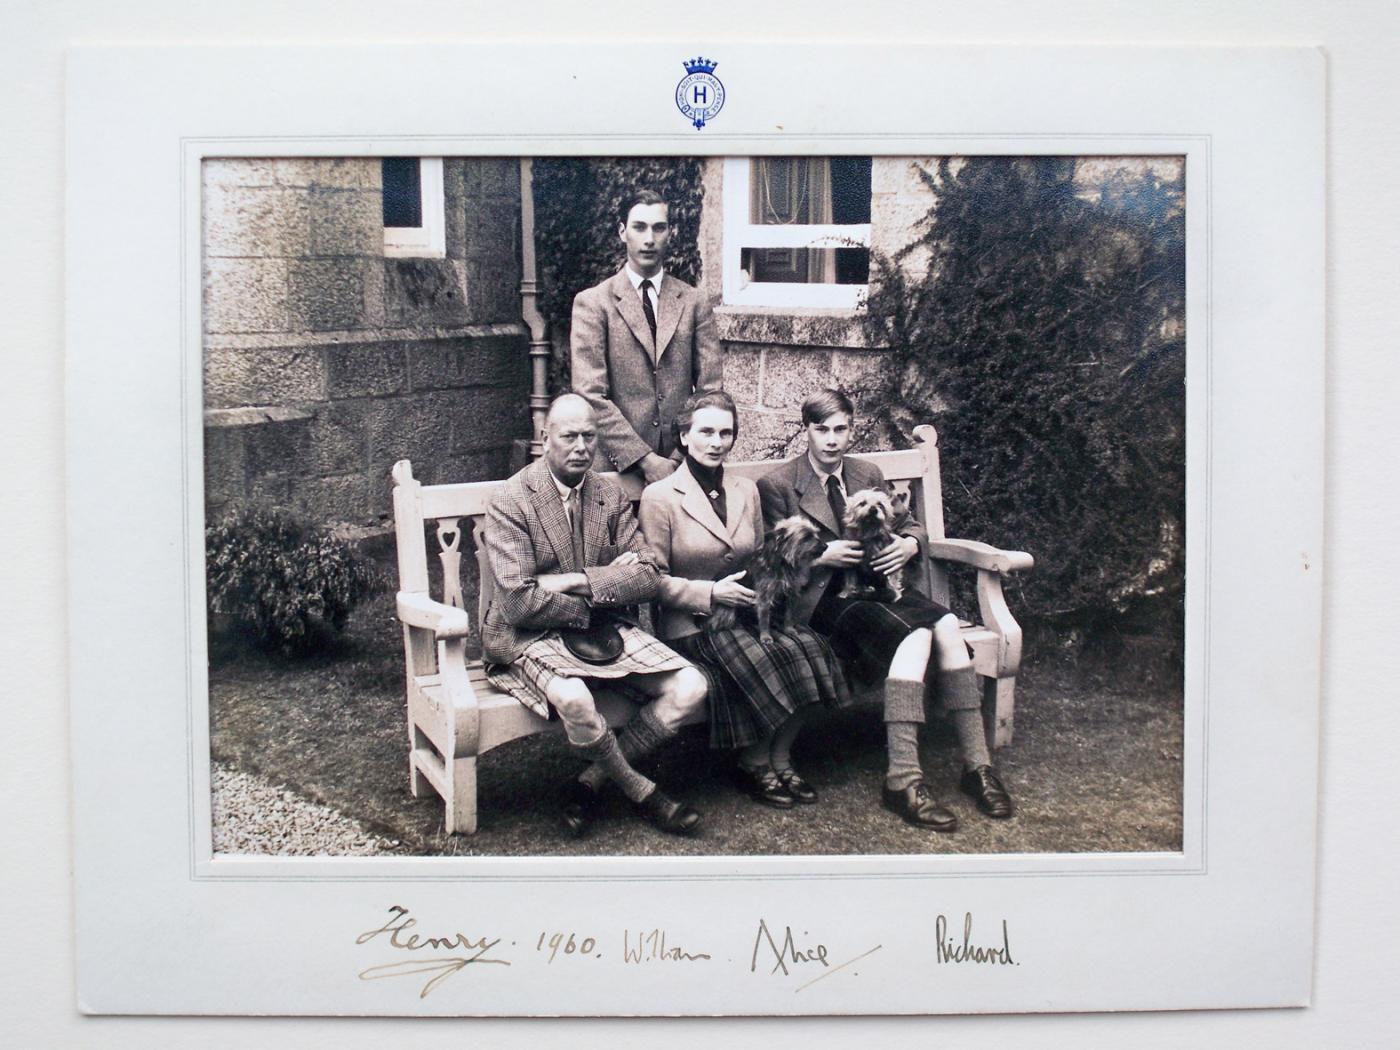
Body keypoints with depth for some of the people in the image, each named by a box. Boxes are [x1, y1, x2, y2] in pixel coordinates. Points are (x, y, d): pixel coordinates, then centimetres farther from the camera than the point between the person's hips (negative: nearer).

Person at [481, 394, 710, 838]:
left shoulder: (612, 497, 8)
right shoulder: (510, 502, -9)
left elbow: (646, 578, -2)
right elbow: (520, 601, -18)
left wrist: (574, 582, -15)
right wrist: (601, 594, -10)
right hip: (532, 636, -5)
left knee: (690, 689, -14)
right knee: (572, 697, -37)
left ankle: (592, 780, -3)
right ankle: (641, 790, -9)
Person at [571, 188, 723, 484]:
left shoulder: (693, 303, 7)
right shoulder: (593, 303, 0)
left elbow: (710, 389, 3)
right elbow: (591, 395, -8)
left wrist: (684, 457, -10)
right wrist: (645, 459, -15)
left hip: (682, 467, 2)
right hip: (618, 464, -2)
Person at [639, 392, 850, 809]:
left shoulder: (746, 491, 14)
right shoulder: (660, 496, -4)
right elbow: (653, 579, -5)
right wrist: (711, 593, -17)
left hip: (745, 613, 5)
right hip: (691, 624, -5)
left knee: (807, 647, -23)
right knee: (759, 662, -31)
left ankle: (779, 758, -5)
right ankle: (753, 765, -6)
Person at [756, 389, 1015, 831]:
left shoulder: (868, 475, 18)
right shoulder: (776, 485, 2)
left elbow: (909, 525, 21)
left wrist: (909, 545, -4)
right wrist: (823, 557, -19)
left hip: (876, 583, 6)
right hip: (822, 598, -5)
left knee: (945, 624, -27)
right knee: (916, 634, -33)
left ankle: (977, 763, -24)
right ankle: (902, 777, -36)